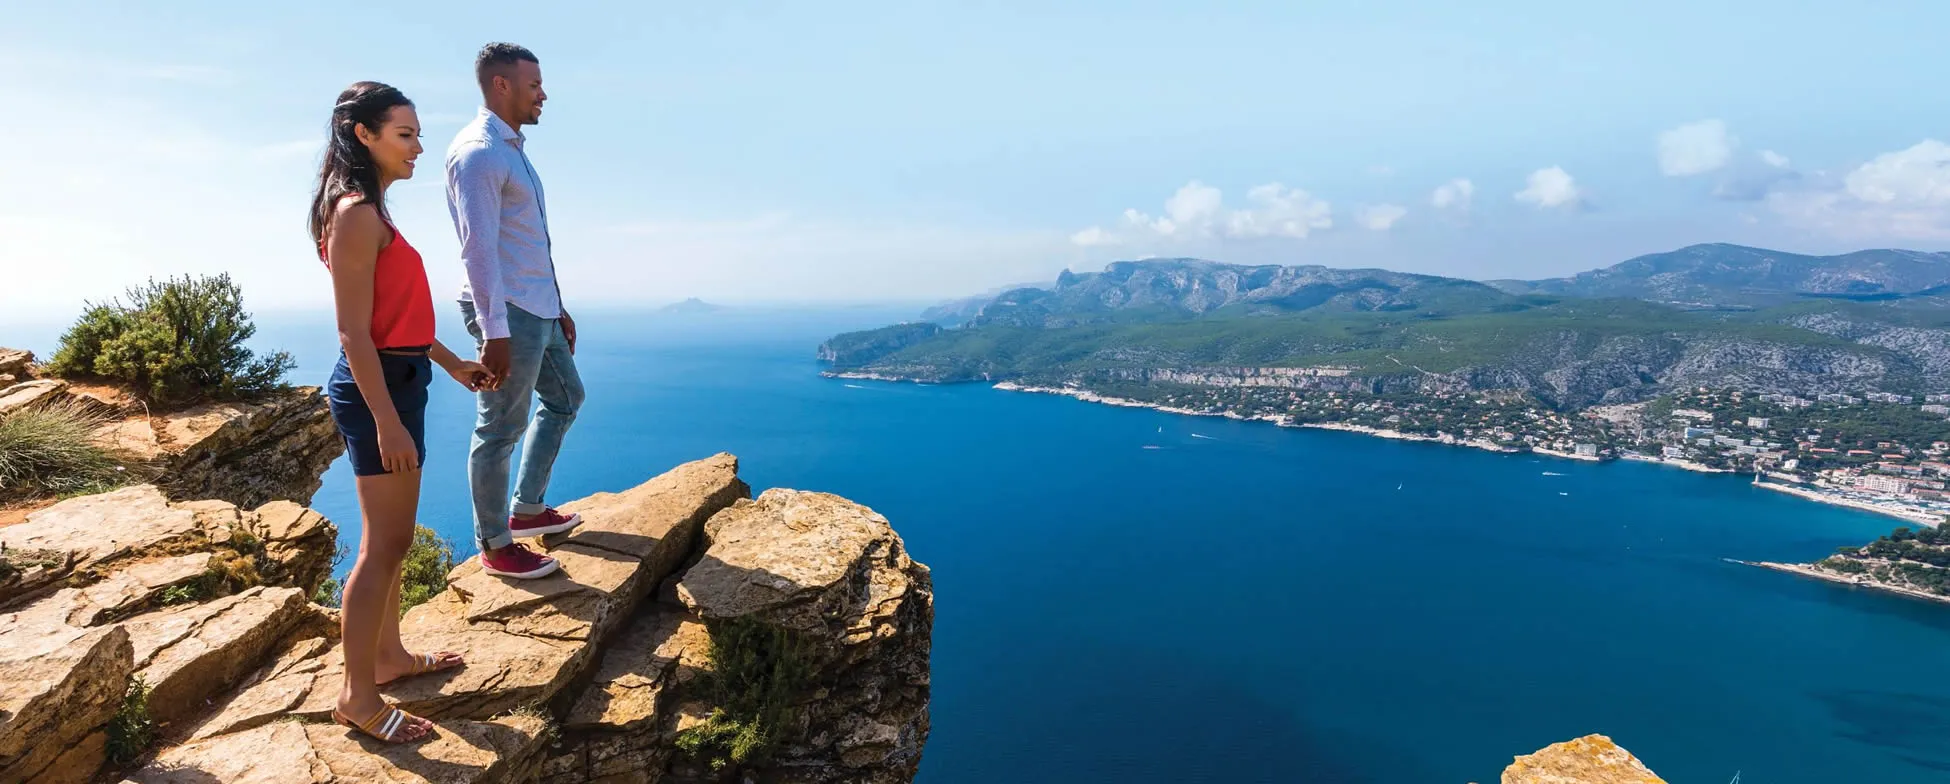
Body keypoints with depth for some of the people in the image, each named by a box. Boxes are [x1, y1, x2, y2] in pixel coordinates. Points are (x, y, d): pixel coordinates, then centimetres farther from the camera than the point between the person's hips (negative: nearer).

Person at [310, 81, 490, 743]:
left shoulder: (370, 211, 13)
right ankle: (358, 697, 10)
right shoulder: (356, 214, -16)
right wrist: (388, 423, -23)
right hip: (377, 388, -10)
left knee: (391, 536, 18)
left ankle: (388, 655, 33)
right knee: (385, 544, -3)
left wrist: (451, 363, 24)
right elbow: (356, 334, -20)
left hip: (397, 380, 10)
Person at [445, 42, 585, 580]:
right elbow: (479, 249, -20)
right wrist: (495, 332, -23)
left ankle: (526, 510, 31)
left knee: (564, 398, 21)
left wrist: (557, 307, 20)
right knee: (500, 429, -1)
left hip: (538, 308, 10)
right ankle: (494, 546, 12)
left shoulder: (512, 149, 17)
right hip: (507, 313, -10)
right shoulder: (478, 152, -13)